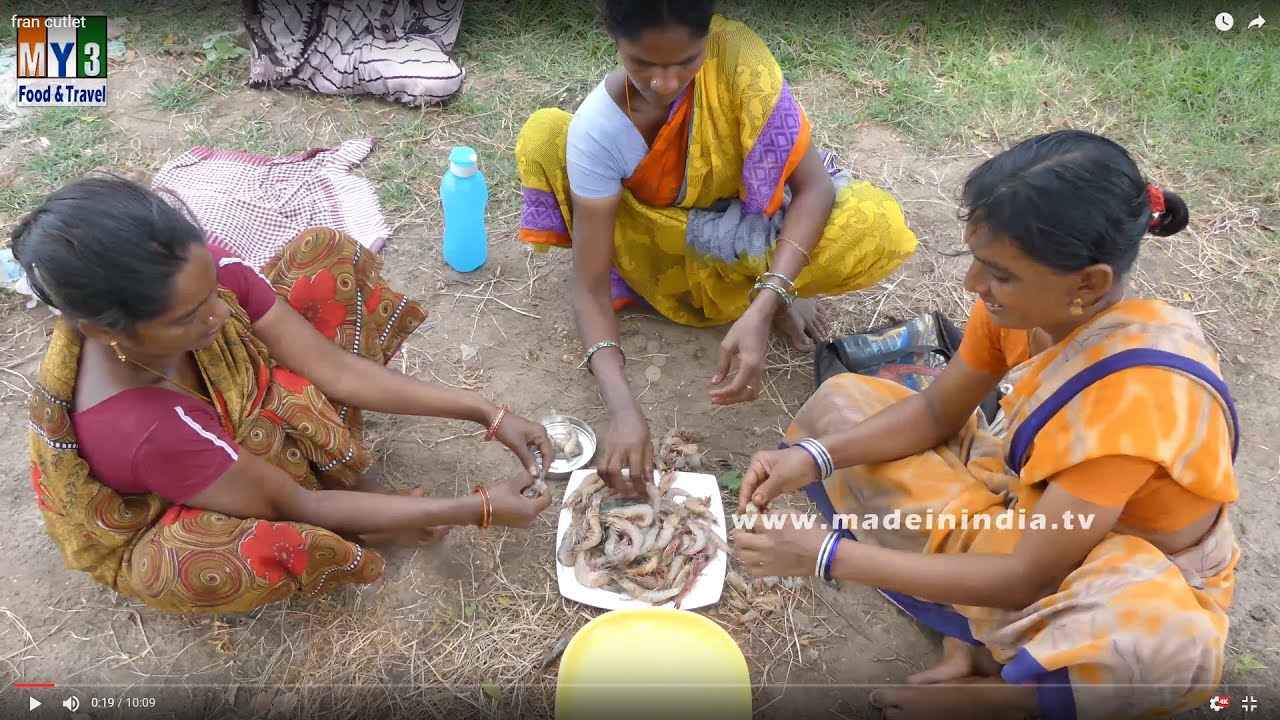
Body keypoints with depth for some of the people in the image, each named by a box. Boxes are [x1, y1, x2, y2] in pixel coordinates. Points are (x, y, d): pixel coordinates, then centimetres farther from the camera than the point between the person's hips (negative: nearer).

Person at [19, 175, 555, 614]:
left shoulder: (202, 274, -30)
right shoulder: (143, 432, -43)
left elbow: (335, 369, -21)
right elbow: (298, 509, -32)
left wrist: (486, 415, -25)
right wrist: (478, 509, -31)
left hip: (244, 418, 5)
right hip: (182, 518, -4)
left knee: (325, 255, -10)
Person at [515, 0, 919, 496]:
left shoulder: (735, 56, -28)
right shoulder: (596, 129, -26)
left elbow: (813, 184, -28)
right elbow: (591, 287, -26)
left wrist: (761, 310, -42)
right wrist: (621, 406, -41)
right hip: (657, 249, 2)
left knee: (874, 227, -33)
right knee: (543, 137, -23)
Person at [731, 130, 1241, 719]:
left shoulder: (1135, 394, -37)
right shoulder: (1032, 300, -18)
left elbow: (1027, 578, -31)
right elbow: (937, 410, -3)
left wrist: (829, 555, -31)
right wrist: (812, 457, -20)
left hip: (1130, 576, -6)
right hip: (1031, 515, 7)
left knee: (1165, 639, -44)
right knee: (841, 402, -2)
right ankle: (965, 642, -6)